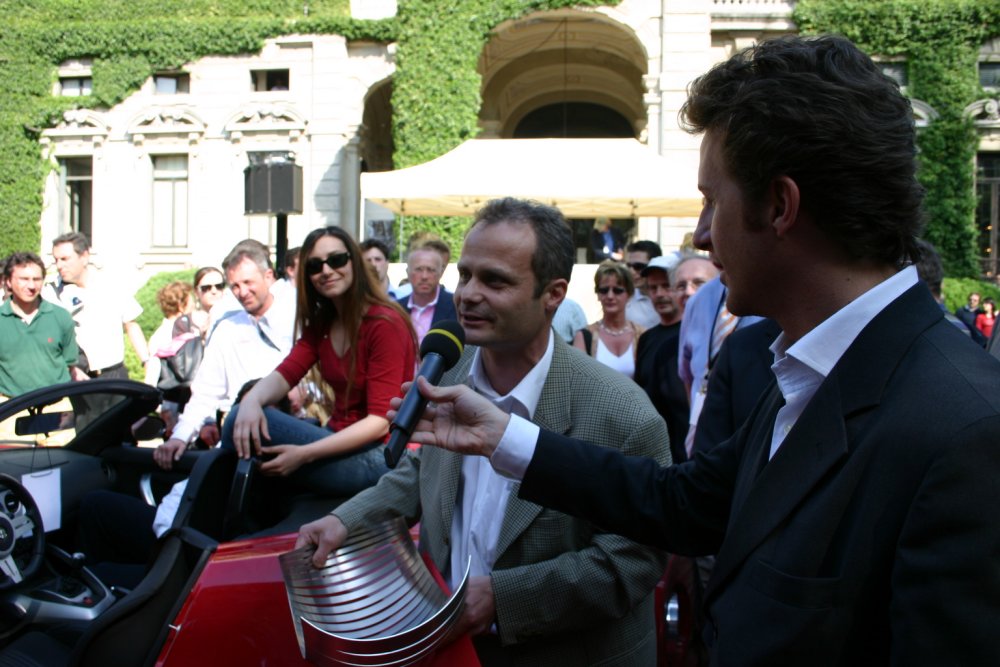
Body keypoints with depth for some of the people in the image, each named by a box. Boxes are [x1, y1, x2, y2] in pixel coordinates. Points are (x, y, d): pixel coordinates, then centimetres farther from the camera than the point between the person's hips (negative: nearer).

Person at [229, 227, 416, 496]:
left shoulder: (385, 324, -13)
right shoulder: (321, 324, 11)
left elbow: (380, 421, -18)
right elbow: (285, 374, -3)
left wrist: (304, 454, -26)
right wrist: (252, 401, -27)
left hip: (375, 454, -7)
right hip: (338, 439, 7)